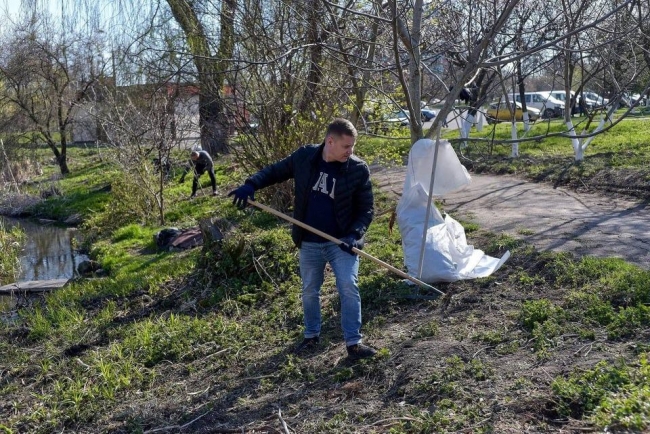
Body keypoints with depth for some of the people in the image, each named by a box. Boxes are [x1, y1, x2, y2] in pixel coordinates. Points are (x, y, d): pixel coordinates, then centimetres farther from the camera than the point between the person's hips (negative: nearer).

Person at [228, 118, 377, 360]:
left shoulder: (358, 170, -11)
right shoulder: (304, 157, -6)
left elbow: (366, 209, -6)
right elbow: (276, 171, 7)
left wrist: (354, 234, -22)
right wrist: (251, 185, -10)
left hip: (341, 241, -2)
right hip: (309, 243, 3)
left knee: (348, 287, -12)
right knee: (309, 291, 15)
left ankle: (354, 343, 0)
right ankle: (311, 336, 35)